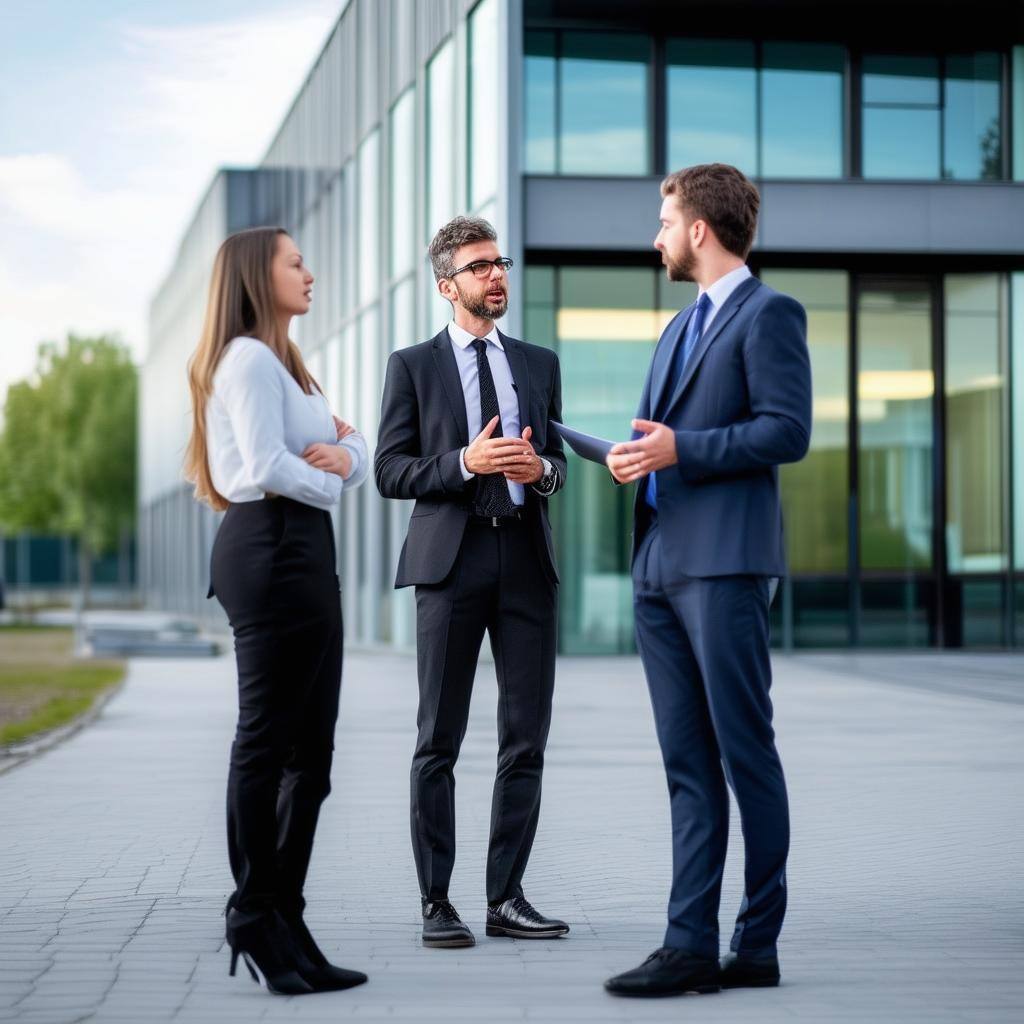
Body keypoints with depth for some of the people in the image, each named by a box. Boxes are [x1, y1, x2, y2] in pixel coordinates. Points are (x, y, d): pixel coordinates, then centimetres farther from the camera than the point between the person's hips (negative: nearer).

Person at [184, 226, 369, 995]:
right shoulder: (251, 359, -7)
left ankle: (283, 922, 13)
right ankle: (257, 922, -3)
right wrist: (330, 487, -1)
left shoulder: (282, 363, 25)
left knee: (310, 750, 9)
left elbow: (359, 449, 18)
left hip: (303, 555, 10)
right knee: (267, 741, -7)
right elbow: (267, 467, -18)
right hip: (273, 548, -10)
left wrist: (346, 454, -4)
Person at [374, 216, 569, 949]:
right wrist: (466, 462, -16)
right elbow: (391, 470, -1)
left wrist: (542, 468, -7)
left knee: (526, 739, 3)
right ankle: (437, 902, 6)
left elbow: (557, 461, 17)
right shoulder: (413, 366, 5)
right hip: (452, 559, -3)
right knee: (440, 742, 0)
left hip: (527, 560, 3)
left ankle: (506, 898, 10)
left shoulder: (540, 364, 15)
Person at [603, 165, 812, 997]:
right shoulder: (682, 326, 24)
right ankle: (691, 945, 7)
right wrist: (638, 456, 6)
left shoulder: (769, 314, -4)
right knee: (688, 765, 6)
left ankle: (758, 946, 3)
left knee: (745, 755, -4)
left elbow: (787, 430, -13)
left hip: (725, 563, -9)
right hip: (661, 564, 9)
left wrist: (680, 449, -16)